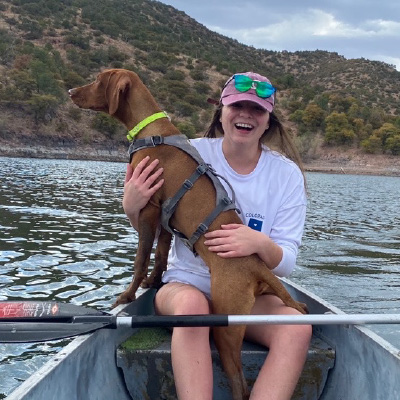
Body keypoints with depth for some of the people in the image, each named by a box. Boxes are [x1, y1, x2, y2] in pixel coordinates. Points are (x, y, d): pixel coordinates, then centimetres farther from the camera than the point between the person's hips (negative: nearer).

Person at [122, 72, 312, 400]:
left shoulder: (287, 174, -2)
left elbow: (286, 264, -5)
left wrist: (261, 244, -29)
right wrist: (132, 208, -19)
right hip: (187, 282, -1)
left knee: (297, 327, -29)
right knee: (191, 303, -36)